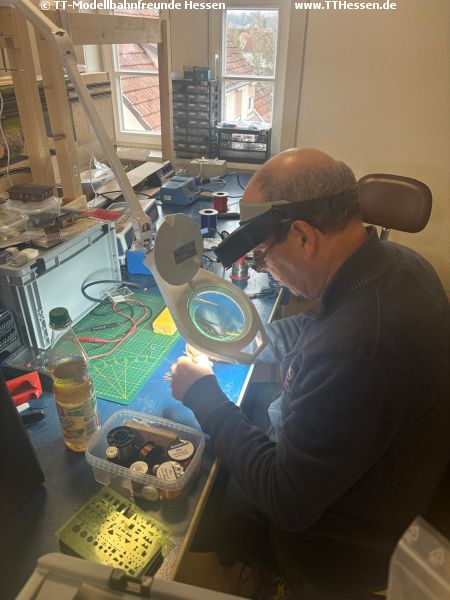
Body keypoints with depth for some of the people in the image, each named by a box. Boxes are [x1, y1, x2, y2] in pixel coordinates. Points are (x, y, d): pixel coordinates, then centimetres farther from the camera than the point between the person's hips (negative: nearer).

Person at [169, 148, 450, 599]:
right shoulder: (393, 261, -12)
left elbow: (286, 503, -29)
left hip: (343, 543, -7)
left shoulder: (359, 346, -41)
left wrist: (202, 395, -21)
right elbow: (318, 328, 7)